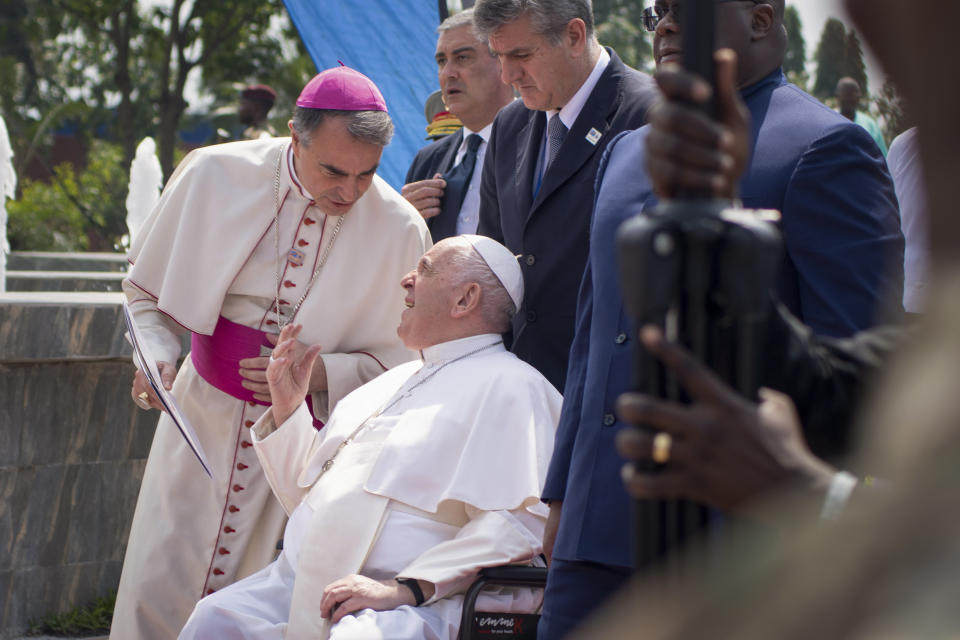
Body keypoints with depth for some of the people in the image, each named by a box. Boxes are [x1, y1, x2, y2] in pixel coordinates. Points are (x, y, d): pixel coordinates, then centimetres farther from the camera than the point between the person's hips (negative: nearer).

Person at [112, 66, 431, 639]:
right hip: (204, 419, 1)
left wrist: (318, 373, -16)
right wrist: (157, 354, -10)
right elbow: (147, 290, 8)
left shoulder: (402, 230, -9)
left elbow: (399, 361, 1)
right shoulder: (214, 176, -7)